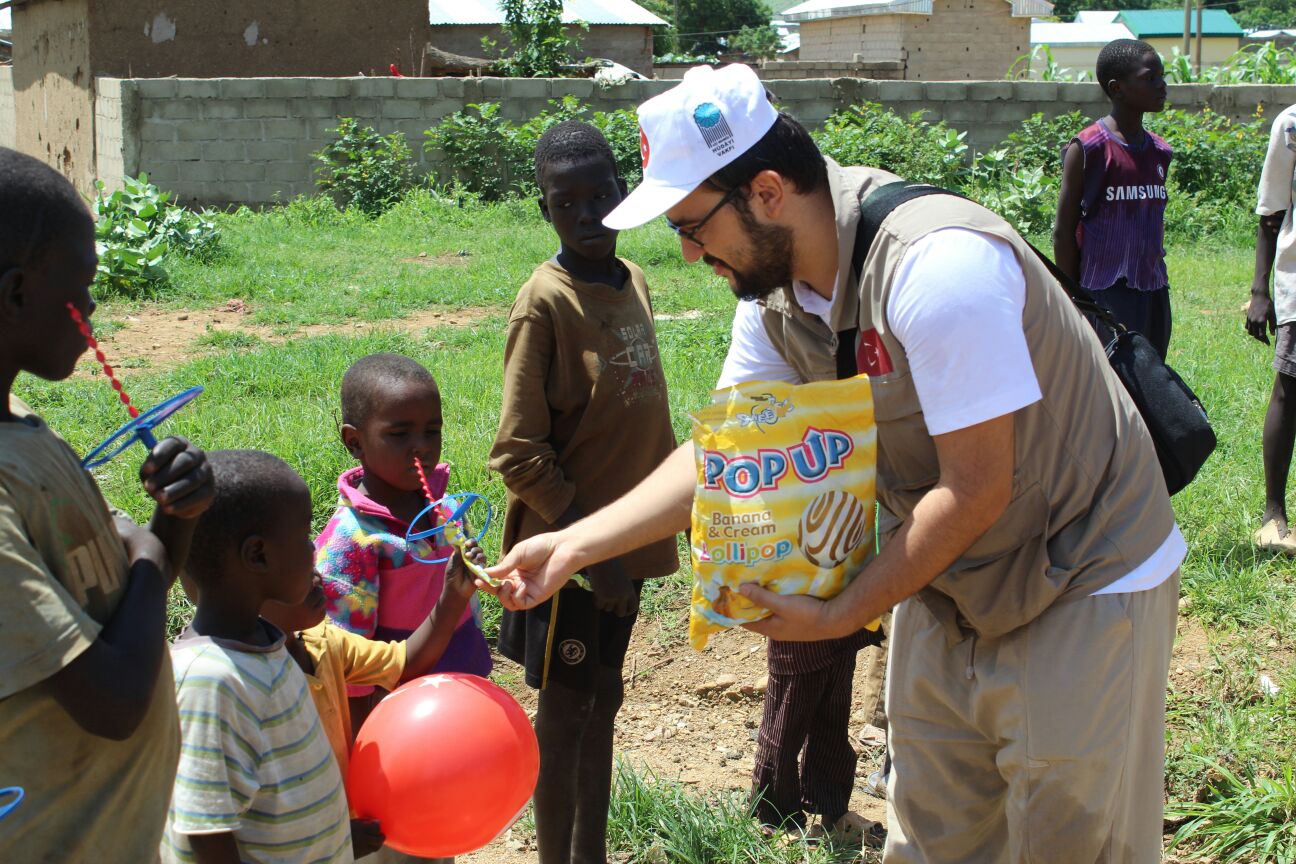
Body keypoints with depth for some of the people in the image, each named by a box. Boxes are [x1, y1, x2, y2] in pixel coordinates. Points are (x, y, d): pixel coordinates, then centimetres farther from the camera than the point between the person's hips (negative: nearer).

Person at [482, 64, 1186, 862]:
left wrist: (843, 616, -18)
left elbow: (976, 491, -26)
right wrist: (572, 547, -2)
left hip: (1081, 587, -7)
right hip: (947, 594, 8)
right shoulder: (777, 295, -4)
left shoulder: (938, 264, -30)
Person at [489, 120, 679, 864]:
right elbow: (519, 454, -17)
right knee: (564, 711, 5)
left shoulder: (634, 282, 4)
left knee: (603, 697, 17)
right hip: (571, 545, -7)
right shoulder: (545, 303, -17)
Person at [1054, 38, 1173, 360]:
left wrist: (1158, 282, 17)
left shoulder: (1160, 151, 12)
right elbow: (1064, 230, -6)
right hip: (1105, 294, -7)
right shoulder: (1088, 148, -8)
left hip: (1153, 293, 7)